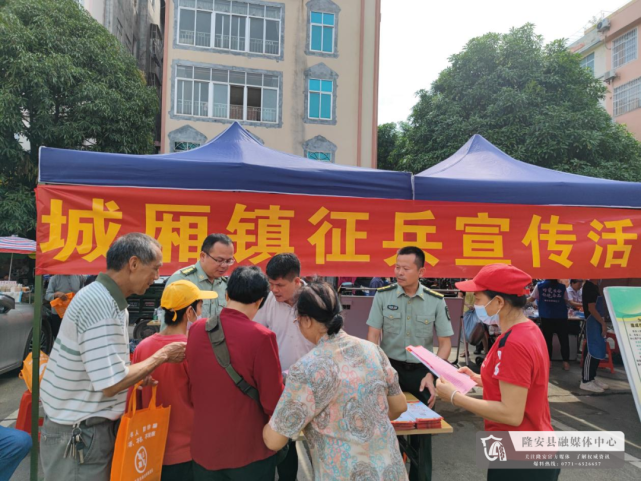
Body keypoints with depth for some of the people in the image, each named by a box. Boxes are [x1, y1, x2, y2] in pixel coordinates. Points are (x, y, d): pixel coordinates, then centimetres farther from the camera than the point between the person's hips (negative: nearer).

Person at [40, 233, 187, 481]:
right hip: (79, 433, -9)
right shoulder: (102, 305, -26)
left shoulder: (103, 297, 5)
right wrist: (162, 356, -16)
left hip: (87, 426, 9)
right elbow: (111, 384, -25)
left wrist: (135, 376, 5)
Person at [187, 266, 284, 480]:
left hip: (204, 445, 4)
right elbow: (273, 400, -15)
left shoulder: (196, 329, -6)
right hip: (250, 449, -4)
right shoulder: (261, 336, -22)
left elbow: (191, 387, 8)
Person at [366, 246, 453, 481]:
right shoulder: (383, 295, -7)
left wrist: (431, 375, -13)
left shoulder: (436, 300, -7)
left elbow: (445, 342, -3)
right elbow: (373, 335, -6)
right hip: (390, 368, 0)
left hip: (421, 371, 0)